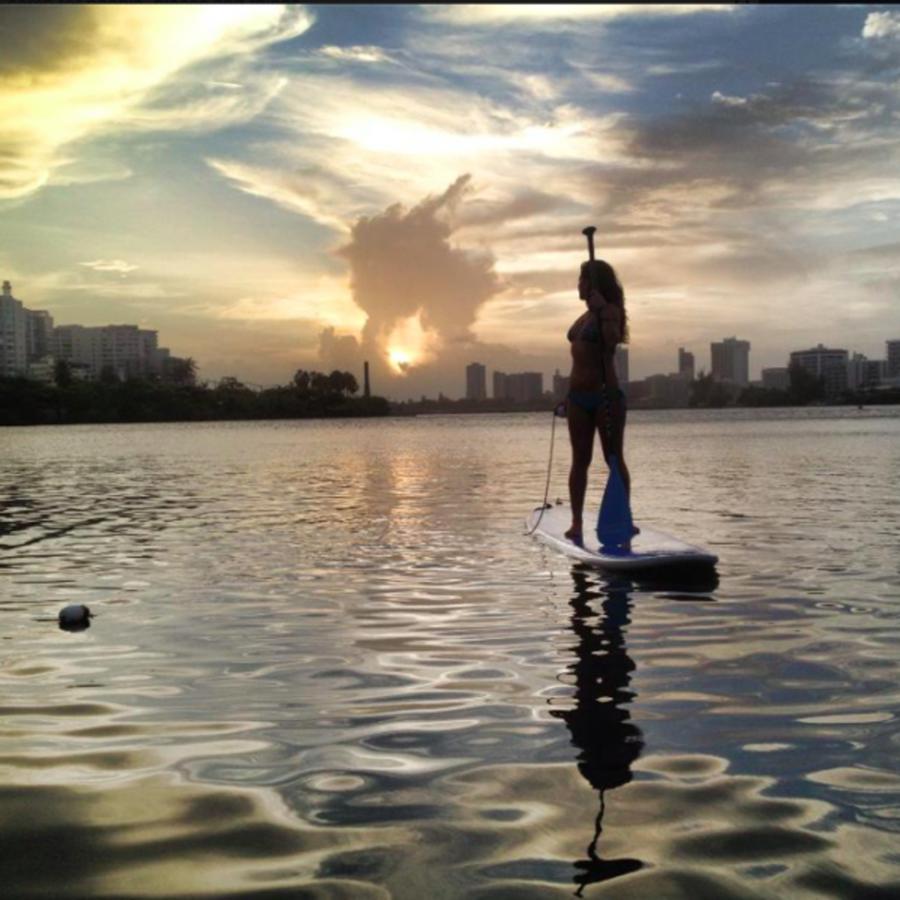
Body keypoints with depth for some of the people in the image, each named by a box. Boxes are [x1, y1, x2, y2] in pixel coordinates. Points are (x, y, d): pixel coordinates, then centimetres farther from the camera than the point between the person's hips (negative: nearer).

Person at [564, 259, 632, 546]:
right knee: (580, 460, 5)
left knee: (614, 459, -1)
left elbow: (612, 342, -23)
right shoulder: (585, 316, 17)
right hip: (578, 396, 7)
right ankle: (576, 522, 7)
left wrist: (603, 311, -25)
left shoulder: (610, 311, -4)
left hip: (606, 394, -7)